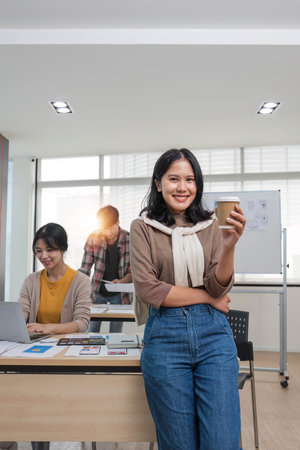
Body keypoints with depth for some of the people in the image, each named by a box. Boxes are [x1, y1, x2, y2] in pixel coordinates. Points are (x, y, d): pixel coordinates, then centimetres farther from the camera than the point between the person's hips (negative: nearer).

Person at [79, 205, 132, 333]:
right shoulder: (94, 238, -7)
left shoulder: (128, 239, -9)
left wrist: (122, 281, -21)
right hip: (98, 291, 1)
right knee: (91, 332, 5)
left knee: (116, 333, 6)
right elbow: (85, 268, -4)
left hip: (118, 293, -1)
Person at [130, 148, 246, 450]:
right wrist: (207, 297, -5)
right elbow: (147, 289, -9)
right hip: (165, 336, -1)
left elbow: (219, 287, -3)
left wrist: (229, 245, -21)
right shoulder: (143, 227, 1)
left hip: (213, 334, 2)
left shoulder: (211, 226, 7)